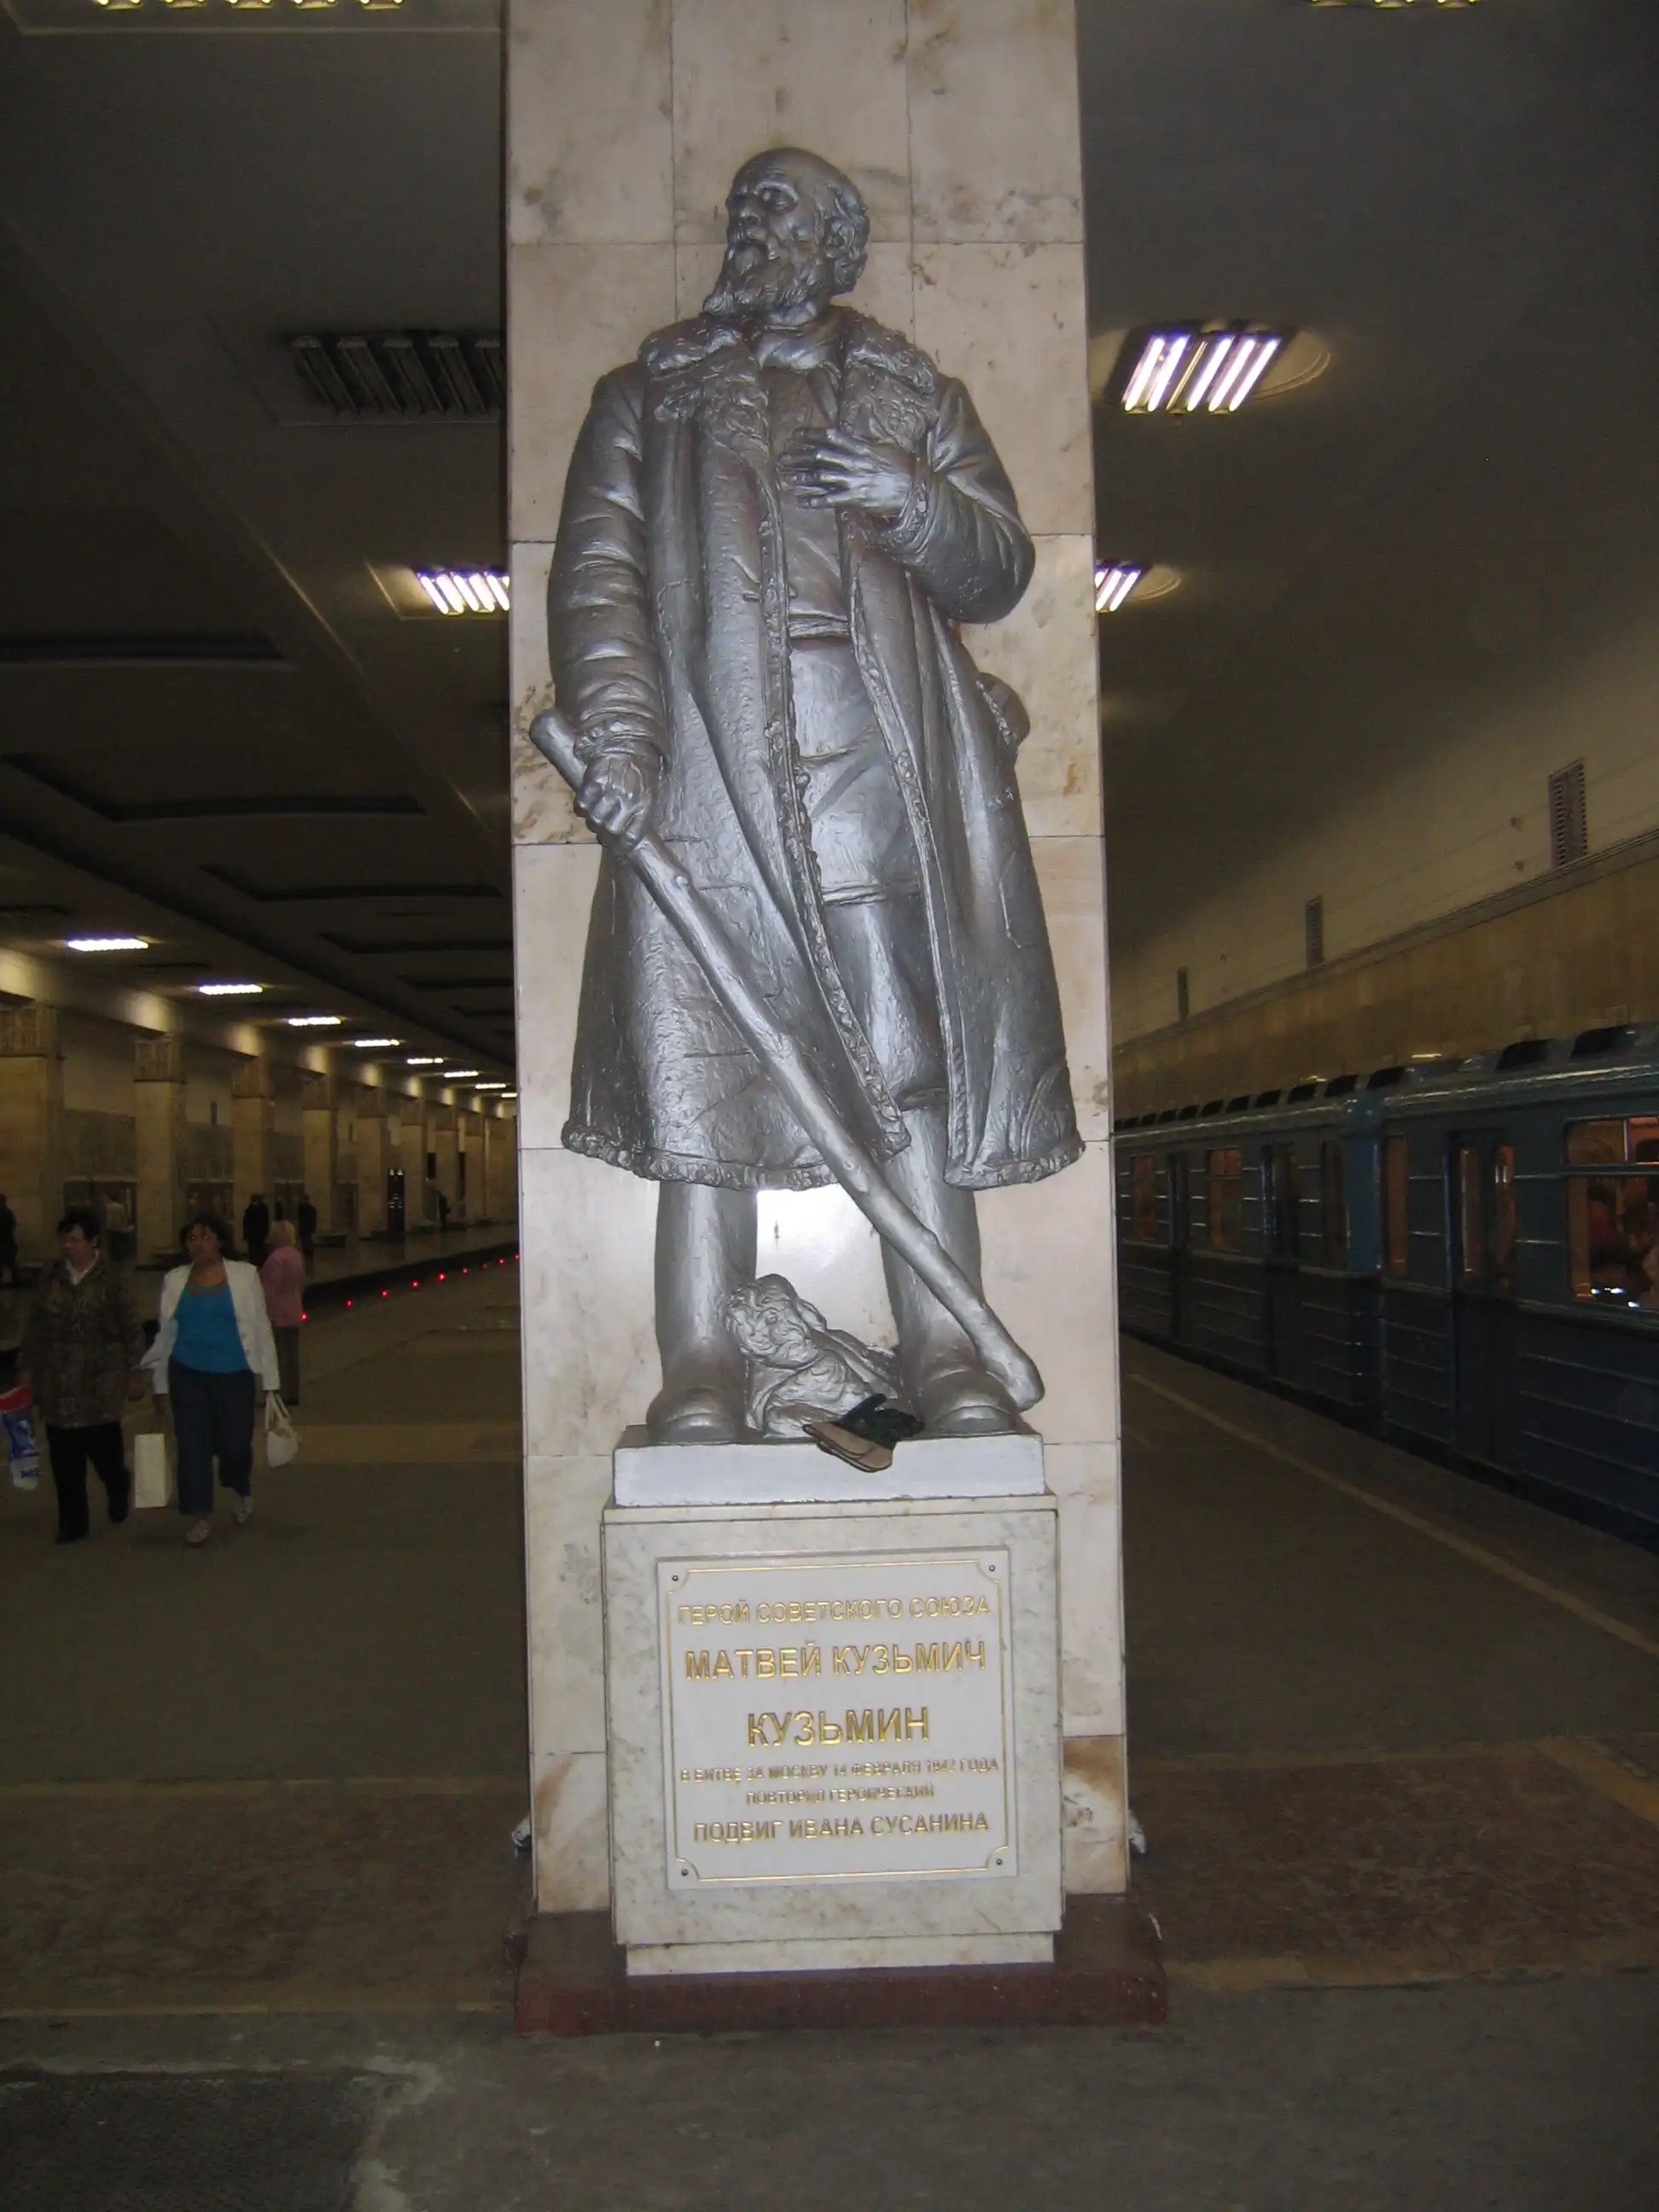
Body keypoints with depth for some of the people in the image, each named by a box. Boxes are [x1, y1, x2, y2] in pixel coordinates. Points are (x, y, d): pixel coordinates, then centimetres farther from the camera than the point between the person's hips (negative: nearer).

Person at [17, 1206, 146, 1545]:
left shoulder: (112, 1282, -5)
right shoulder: (50, 1280, 5)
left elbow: (133, 1331, -3)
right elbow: (34, 1329, 10)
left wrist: (134, 1374, -4)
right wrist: (26, 1368, 8)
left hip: (100, 1384, -3)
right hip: (58, 1383, 3)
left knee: (102, 1448, 0)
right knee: (65, 1458, 3)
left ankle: (119, 1488, 33)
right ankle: (72, 1523, 15)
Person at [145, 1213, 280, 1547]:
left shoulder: (244, 1275, 0)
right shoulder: (174, 1280, 6)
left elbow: (260, 1328, 1)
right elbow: (165, 1333, 11)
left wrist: (269, 1379, -1)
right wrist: (161, 1383, 10)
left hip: (234, 1376, -2)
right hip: (188, 1376, 2)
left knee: (234, 1444, 1)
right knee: (192, 1446, -1)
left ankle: (243, 1492, 33)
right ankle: (200, 1516, 12)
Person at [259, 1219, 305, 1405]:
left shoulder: (277, 1258, -20)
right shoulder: (296, 1255, 10)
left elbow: (269, 1289, -21)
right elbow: (301, 1284, 18)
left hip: (277, 1315, -9)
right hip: (293, 1313, 9)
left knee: (278, 1356, -5)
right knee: (291, 1354, 12)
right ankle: (292, 1394, 17)